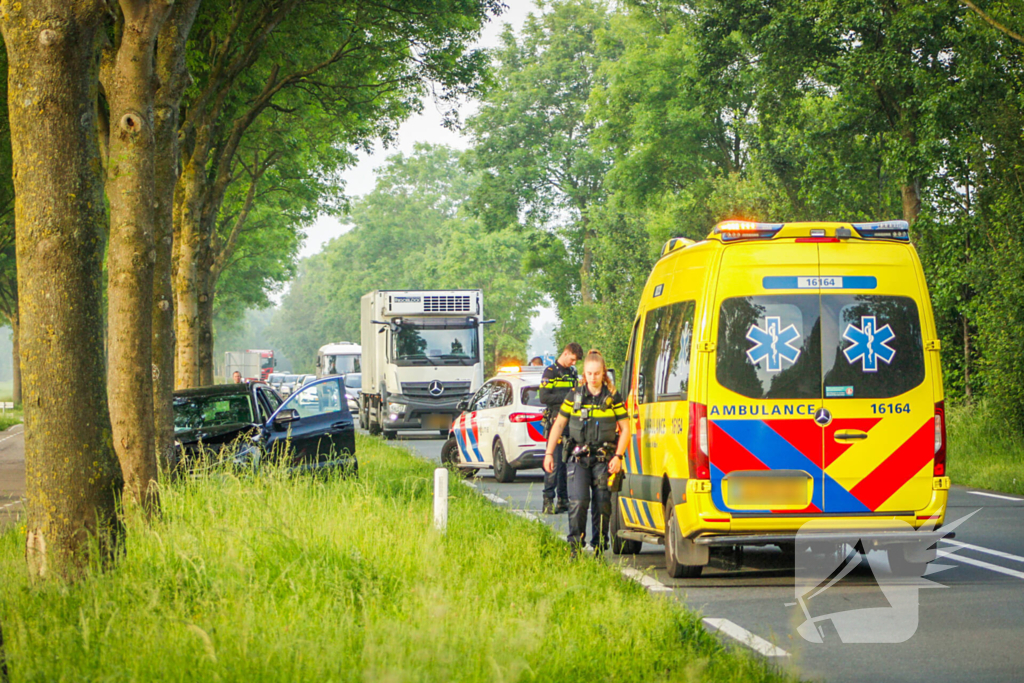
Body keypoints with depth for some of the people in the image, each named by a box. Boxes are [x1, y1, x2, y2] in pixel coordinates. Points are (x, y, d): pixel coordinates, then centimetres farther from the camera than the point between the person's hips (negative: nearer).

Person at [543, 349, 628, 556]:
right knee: (578, 501, -13)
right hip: (578, 457, 0)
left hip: (603, 459, 0)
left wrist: (618, 456, -6)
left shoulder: (613, 397, 3)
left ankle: (599, 547, 11)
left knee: (602, 504, 0)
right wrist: (549, 453, 7)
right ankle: (575, 545, -6)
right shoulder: (575, 396, 5)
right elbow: (559, 424, 11)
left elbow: (625, 429, 4)